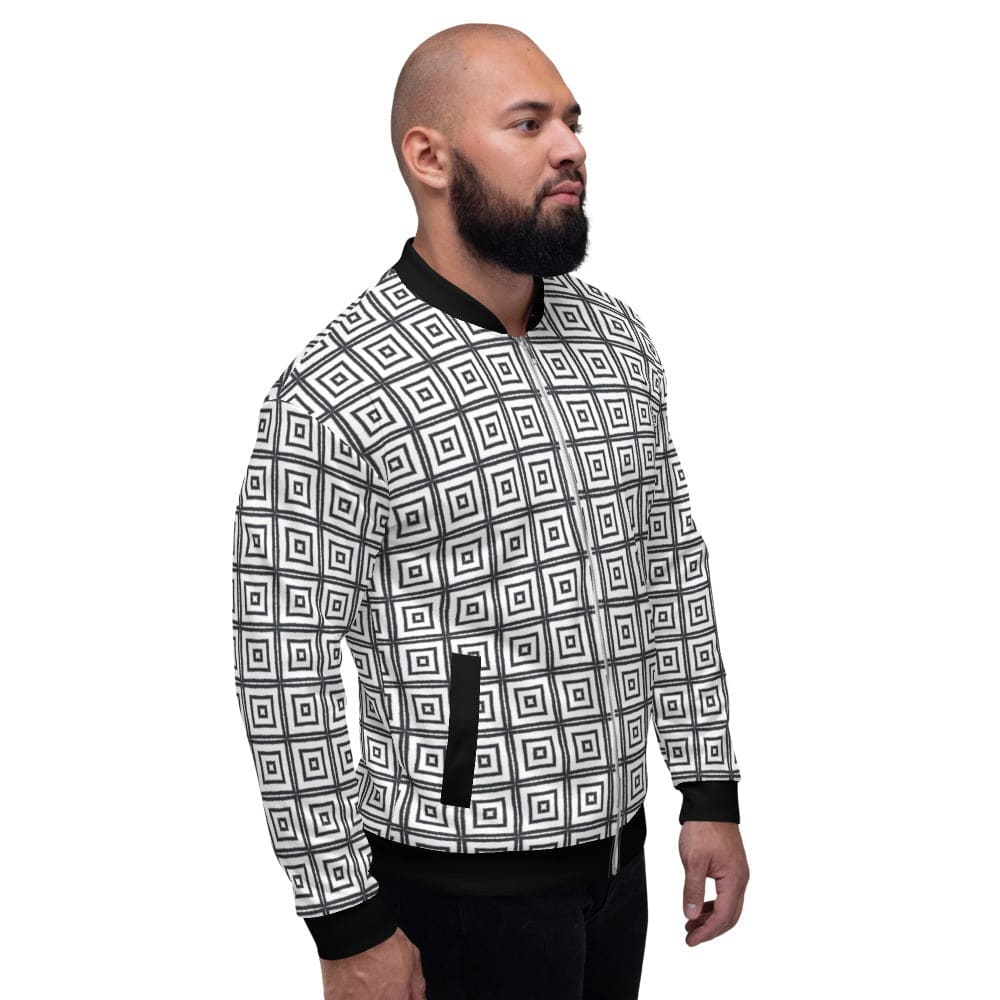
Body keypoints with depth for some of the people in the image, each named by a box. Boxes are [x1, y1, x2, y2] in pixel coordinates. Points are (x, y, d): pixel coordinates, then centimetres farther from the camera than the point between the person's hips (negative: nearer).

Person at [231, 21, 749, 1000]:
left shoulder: (616, 337, 5)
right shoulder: (331, 396, -17)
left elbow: (673, 568, 11)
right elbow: (286, 674, -16)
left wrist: (710, 793, 9)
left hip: (620, 853, 6)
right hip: (461, 889, -6)